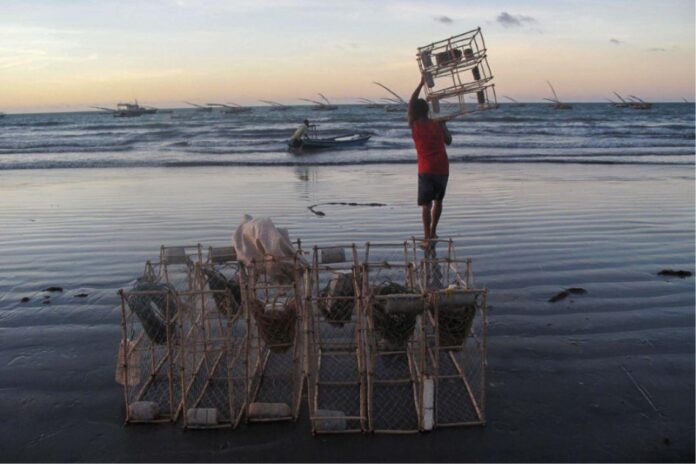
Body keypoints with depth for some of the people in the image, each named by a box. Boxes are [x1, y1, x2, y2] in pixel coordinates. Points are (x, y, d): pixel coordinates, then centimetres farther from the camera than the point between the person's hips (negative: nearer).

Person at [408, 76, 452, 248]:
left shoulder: (414, 125, 1)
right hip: (443, 168, 3)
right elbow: (449, 141, 12)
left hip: (426, 170, -3)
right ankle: (433, 232, 28)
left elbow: (410, 103, 12)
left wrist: (421, 83, 16)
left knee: (426, 204, -4)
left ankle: (427, 237, -13)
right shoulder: (437, 124, 3)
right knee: (438, 201, 19)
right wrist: (444, 125, 23)